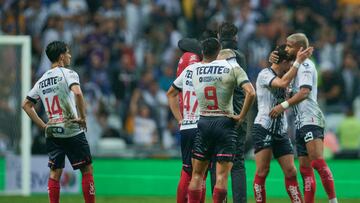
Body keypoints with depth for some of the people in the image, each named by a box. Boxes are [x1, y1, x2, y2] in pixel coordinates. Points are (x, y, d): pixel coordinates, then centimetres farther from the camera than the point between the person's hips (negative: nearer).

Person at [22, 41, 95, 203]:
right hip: (72, 130, -6)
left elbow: (26, 104, 16)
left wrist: (43, 126, 14)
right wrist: (83, 117, -14)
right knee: (87, 169, 2)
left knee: (55, 172, 7)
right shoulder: (67, 73, -6)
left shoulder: (42, 81, 14)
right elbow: (77, 93, -25)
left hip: (51, 133, 6)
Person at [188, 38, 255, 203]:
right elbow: (250, 92, -13)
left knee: (197, 173, 9)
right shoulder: (233, 68, -4)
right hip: (225, 122, -2)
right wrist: (242, 116, -6)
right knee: (222, 175, -3)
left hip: (203, 123, 2)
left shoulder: (194, 69, 5)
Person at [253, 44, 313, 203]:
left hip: (281, 131, 7)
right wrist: (298, 62, -20)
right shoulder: (265, 74, -7)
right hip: (263, 128, -7)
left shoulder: (283, 76, 17)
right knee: (262, 171, -9)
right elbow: (283, 83, -23)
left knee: (290, 171, 1)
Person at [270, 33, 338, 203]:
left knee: (317, 161, -22)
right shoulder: (297, 66, 25)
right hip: (301, 123, 11)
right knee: (305, 168, 6)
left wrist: (284, 105, -23)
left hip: (311, 119, -11)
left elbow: (304, 92, -18)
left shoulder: (305, 65, -5)